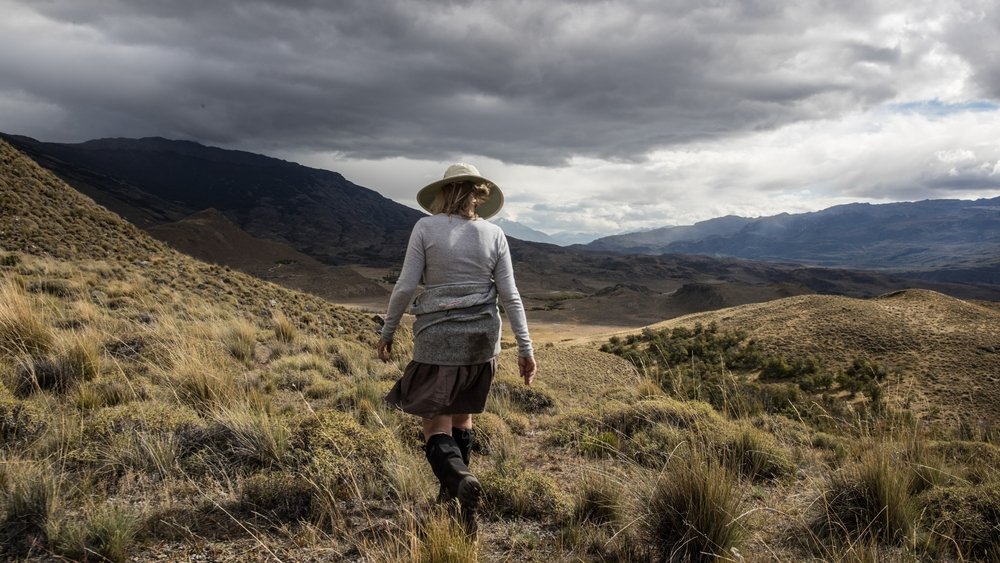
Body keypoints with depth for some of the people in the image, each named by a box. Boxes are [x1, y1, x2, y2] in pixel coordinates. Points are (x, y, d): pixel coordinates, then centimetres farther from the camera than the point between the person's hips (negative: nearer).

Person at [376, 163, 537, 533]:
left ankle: (460, 479, -24)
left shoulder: (426, 228, -7)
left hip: (437, 336, -3)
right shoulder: (494, 235, 0)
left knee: (436, 424, 3)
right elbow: (510, 296, 0)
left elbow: (405, 287, -8)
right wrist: (525, 348, 4)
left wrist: (387, 332, 5)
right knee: (462, 413, 22)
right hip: (482, 336, 4)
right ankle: (453, 486, 31)